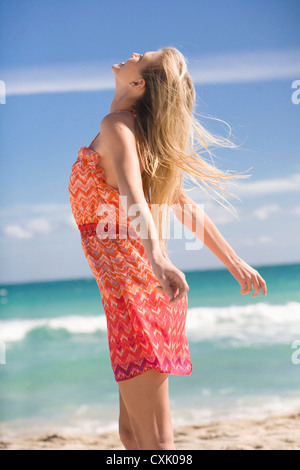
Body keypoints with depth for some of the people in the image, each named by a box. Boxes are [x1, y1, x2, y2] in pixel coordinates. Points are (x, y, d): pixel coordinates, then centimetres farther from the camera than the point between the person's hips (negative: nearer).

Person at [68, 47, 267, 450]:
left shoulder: (117, 126, -8)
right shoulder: (143, 136, 17)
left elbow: (134, 196, -27)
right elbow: (186, 207, 22)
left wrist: (158, 258, -42)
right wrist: (233, 261, 27)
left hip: (131, 282, -9)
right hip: (149, 282, 9)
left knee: (153, 440, -6)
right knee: (132, 431, 17)